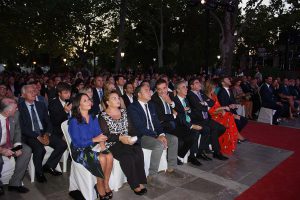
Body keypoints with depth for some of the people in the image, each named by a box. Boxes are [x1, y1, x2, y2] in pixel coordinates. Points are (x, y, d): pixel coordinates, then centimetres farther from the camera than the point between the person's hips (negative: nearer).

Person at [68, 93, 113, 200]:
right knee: (101, 158, -29)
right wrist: (94, 140, -19)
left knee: (109, 156, -24)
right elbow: (77, 142, -14)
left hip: (94, 146, 5)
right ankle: (100, 186, -6)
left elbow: (99, 134, 3)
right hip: (80, 150, -5)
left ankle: (106, 184, -6)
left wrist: (102, 142, -18)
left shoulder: (93, 118, 7)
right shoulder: (74, 121, -11)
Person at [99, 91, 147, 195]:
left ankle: (139, 181, -14)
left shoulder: (123, 112, 12)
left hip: (127, 140, 4)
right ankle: (135, 185, -13)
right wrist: (120, 137, -24)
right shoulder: (103, 116, -4)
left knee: (138, 151, -24)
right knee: (127, 156, -29)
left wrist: (130, 138, -7)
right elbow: (106, 136, -11)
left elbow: (130, 127, 11)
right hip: (113, 144, -4)